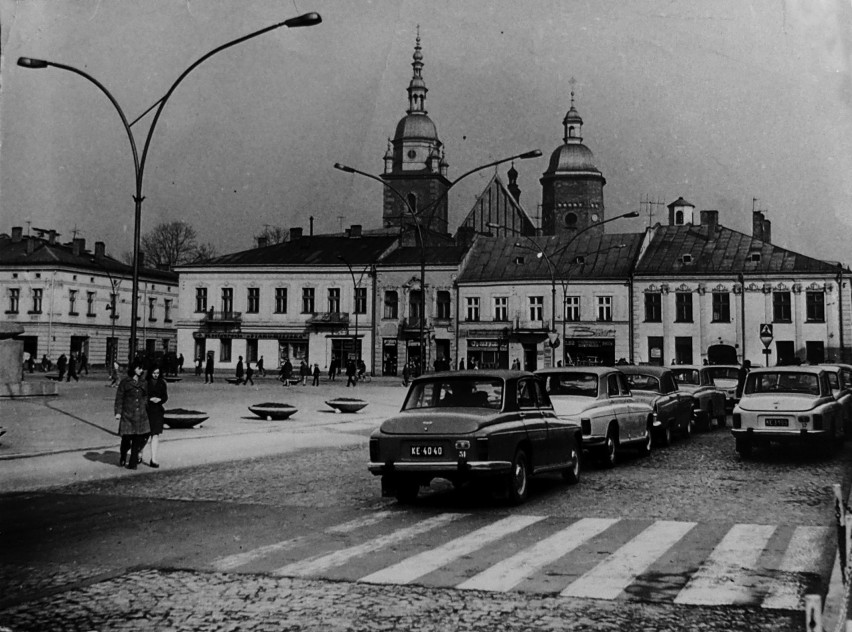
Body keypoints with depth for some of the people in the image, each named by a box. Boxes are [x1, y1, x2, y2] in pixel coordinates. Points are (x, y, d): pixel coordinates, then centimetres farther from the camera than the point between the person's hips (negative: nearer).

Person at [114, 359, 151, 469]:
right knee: (126, 438, -3)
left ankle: (133, 463, 7)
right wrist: (118, 412, -7)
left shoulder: (143, 383, 12)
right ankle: (122, 457, 25)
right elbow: (119, 398, 0)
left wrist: (146, 410, 14)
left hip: (141, 415, 4)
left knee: (138, 440, 0)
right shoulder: (125, 382, 1)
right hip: (127, 415, -3)